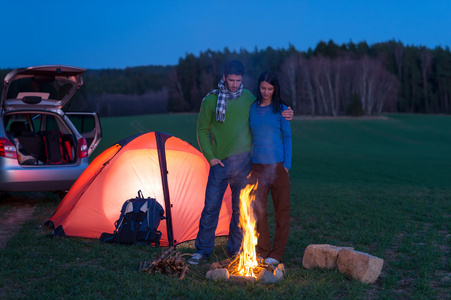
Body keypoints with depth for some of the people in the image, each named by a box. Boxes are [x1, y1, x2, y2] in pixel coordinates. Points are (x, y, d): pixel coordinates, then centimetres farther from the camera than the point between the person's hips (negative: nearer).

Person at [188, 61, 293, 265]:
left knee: (240, 208, 7)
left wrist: (284, 116, 0)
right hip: (220, 163, -2)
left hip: (243, 161, 2)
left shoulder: (248, 97, 5)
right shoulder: (211, 100, -2)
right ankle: (203, 250, 11)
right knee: (211, 207, -1)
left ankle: (235, 248, 21)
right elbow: (202, 131, 4)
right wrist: (210, 157, -5)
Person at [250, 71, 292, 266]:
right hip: (257, 166, 3)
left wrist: (286, 164, -6)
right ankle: (262, 252, 16)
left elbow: (287, 137, 1)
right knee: (258, 211, 4)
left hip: (277, 165, -3)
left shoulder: (280, 109, -1)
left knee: (281, 210, 2)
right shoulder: (251, 109, 7)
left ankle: (276, 254, 11)